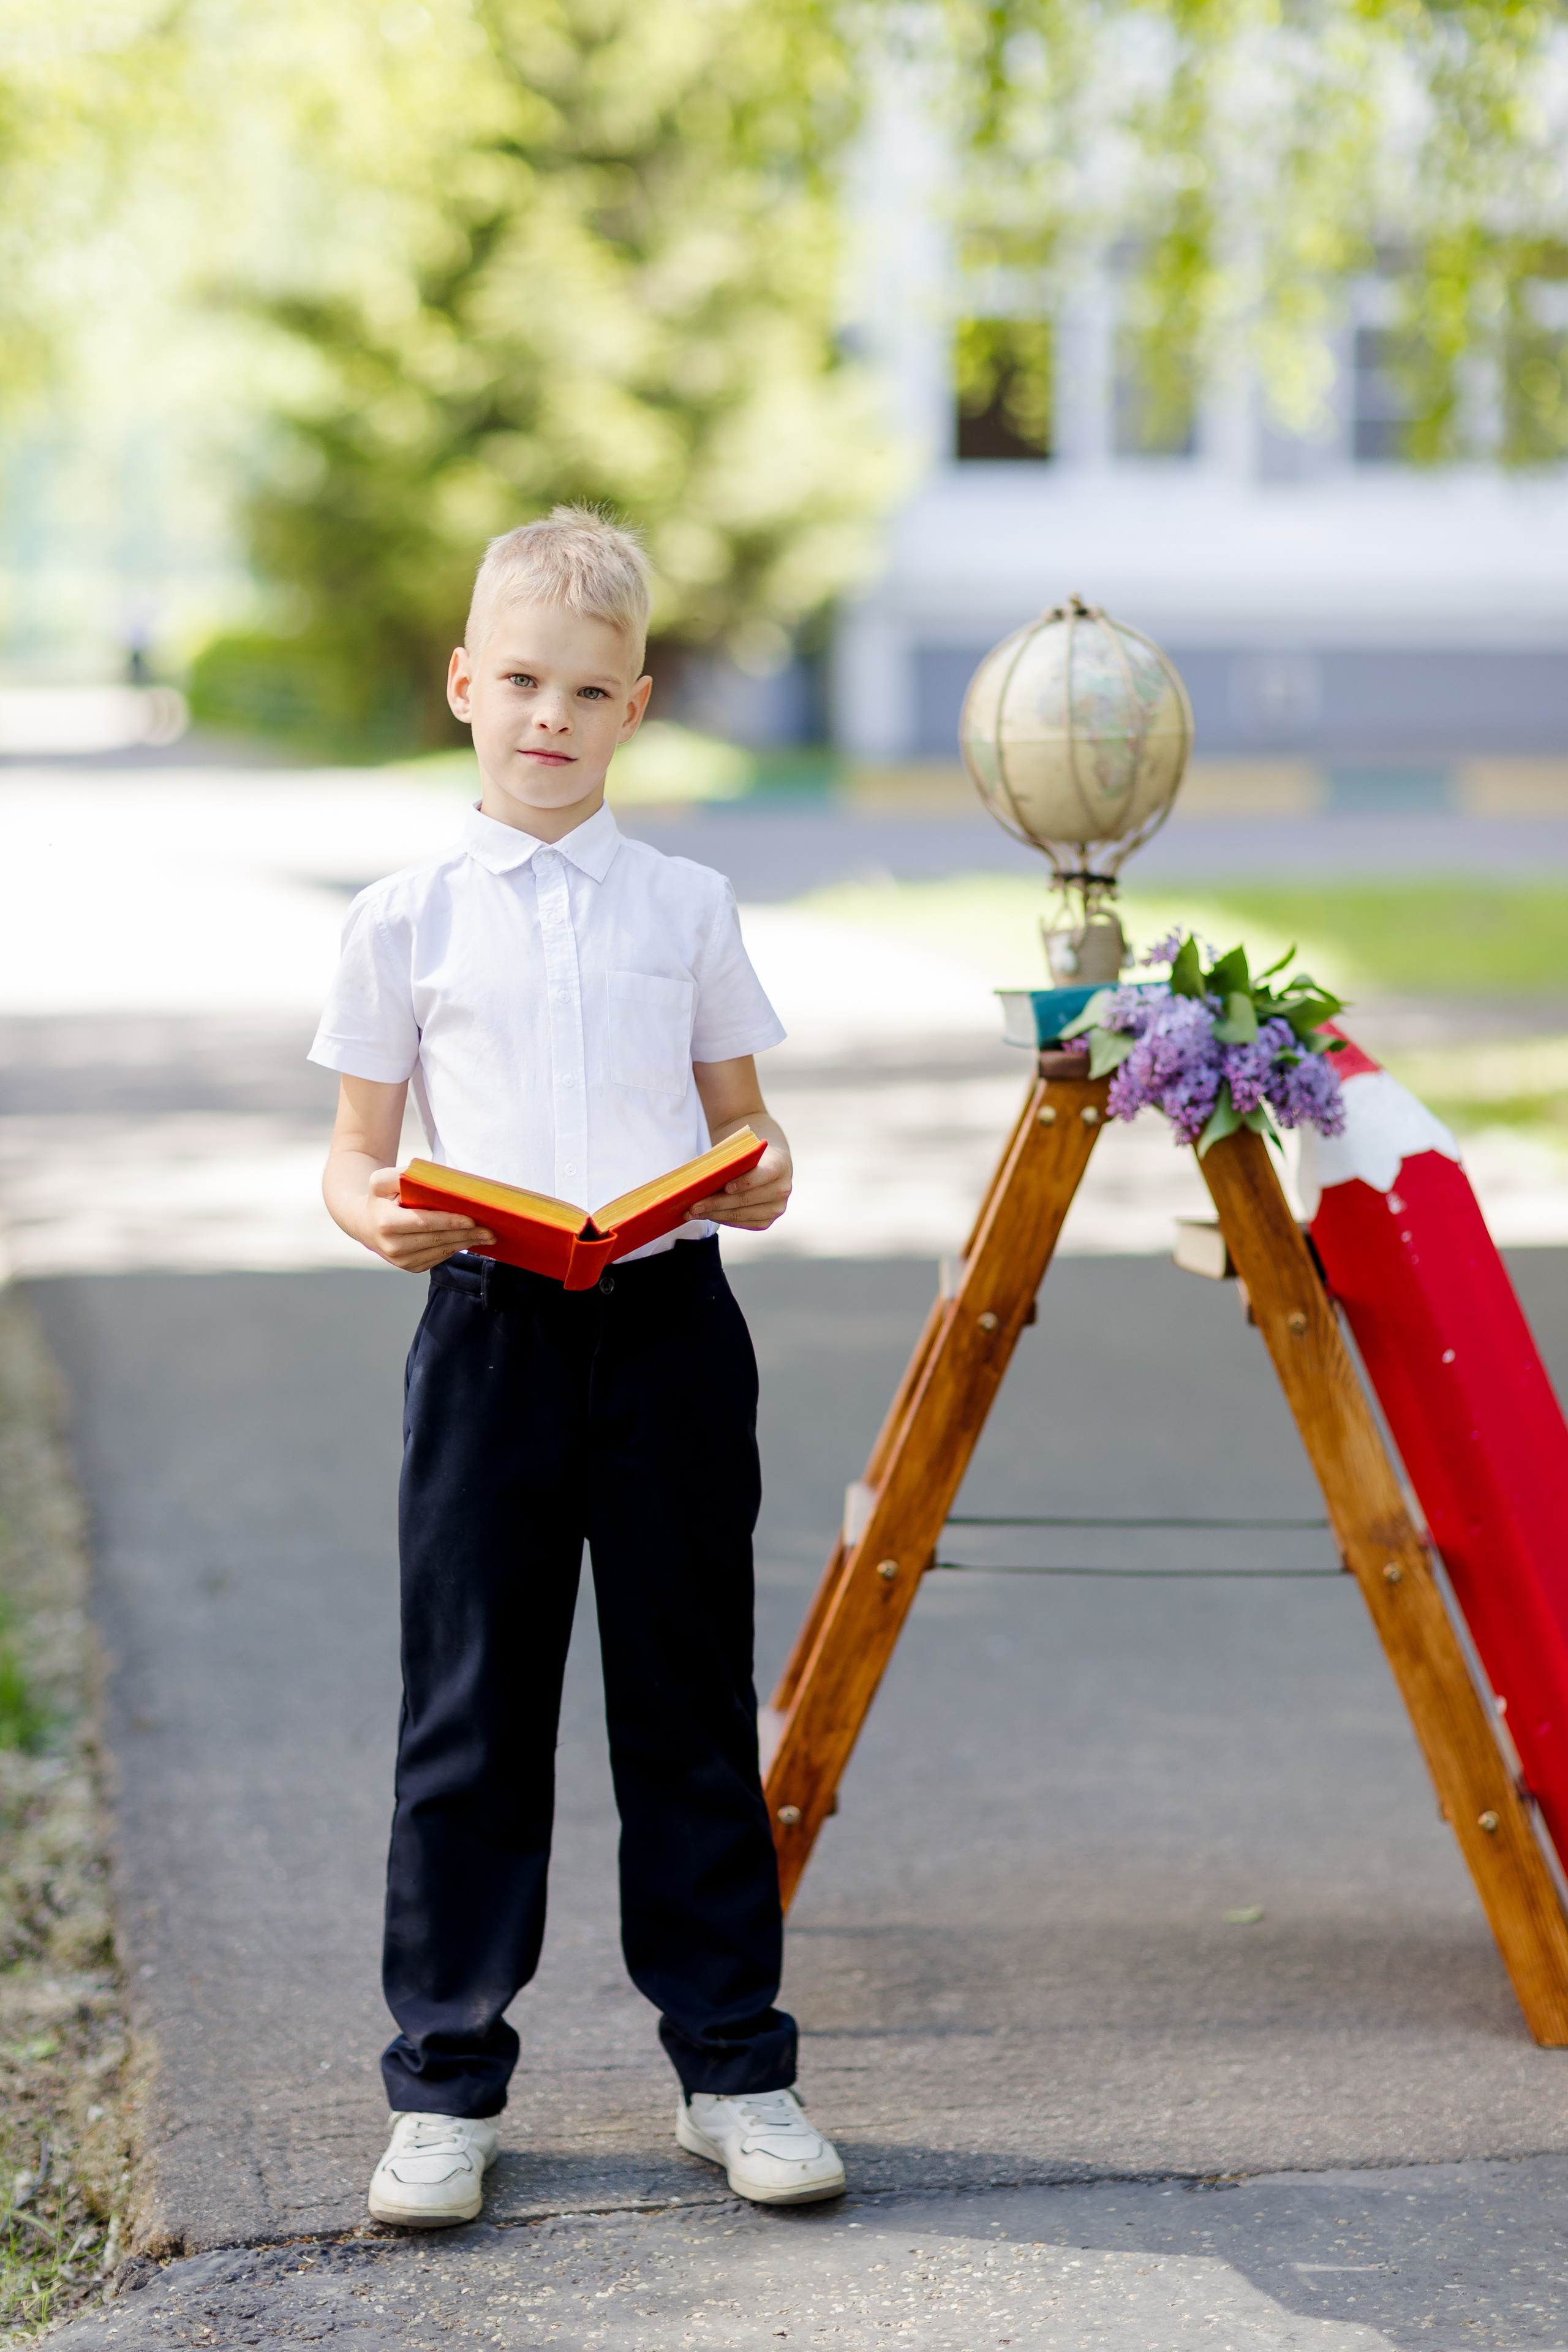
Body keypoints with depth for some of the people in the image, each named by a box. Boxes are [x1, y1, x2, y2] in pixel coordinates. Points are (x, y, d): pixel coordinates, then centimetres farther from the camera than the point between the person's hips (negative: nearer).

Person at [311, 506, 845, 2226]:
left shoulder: (686, 908, 7)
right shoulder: (406, 920, 4)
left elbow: (740, 1119, 12)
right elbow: (354, 1150, 7)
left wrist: (762, 1175, -10)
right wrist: (377, 1215, -15)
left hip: (667, 1325, 1)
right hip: (487, 1326, -1)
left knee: (690, 1705, 7)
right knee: (470, 1712, 3)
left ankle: (732, 2066, 17)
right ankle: (444, 2083, 14)